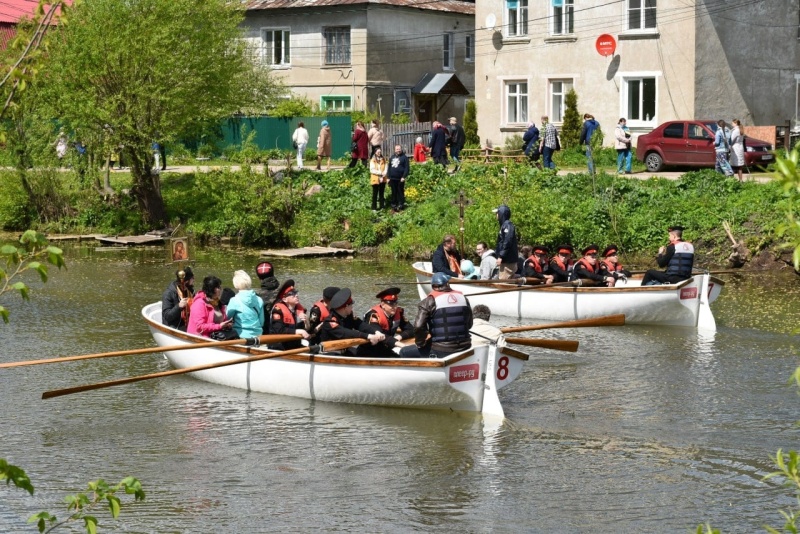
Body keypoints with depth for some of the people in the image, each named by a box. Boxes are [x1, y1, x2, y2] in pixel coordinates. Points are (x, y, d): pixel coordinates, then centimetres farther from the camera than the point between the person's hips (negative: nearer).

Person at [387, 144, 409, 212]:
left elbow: (407, 168, -7)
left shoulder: (404, 157, 0)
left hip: (400, 179, -5)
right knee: (394, 193, 8)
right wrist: (388, 177, 13)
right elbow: (389, 168, 21)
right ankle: (394, 206, 13)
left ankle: (401, 206, -2)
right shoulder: (392, 158, 18)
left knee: (400, 193, -5)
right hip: (392, 179, 5)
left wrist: (404, 177, -15)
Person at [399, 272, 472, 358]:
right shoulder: (463, 298, 7)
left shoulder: (429, 301, -8)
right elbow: (469, 324, 15)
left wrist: (420, 343, 0)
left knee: (404, 352, 11)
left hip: (442, 351, -6)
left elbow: (419, 326, -17)